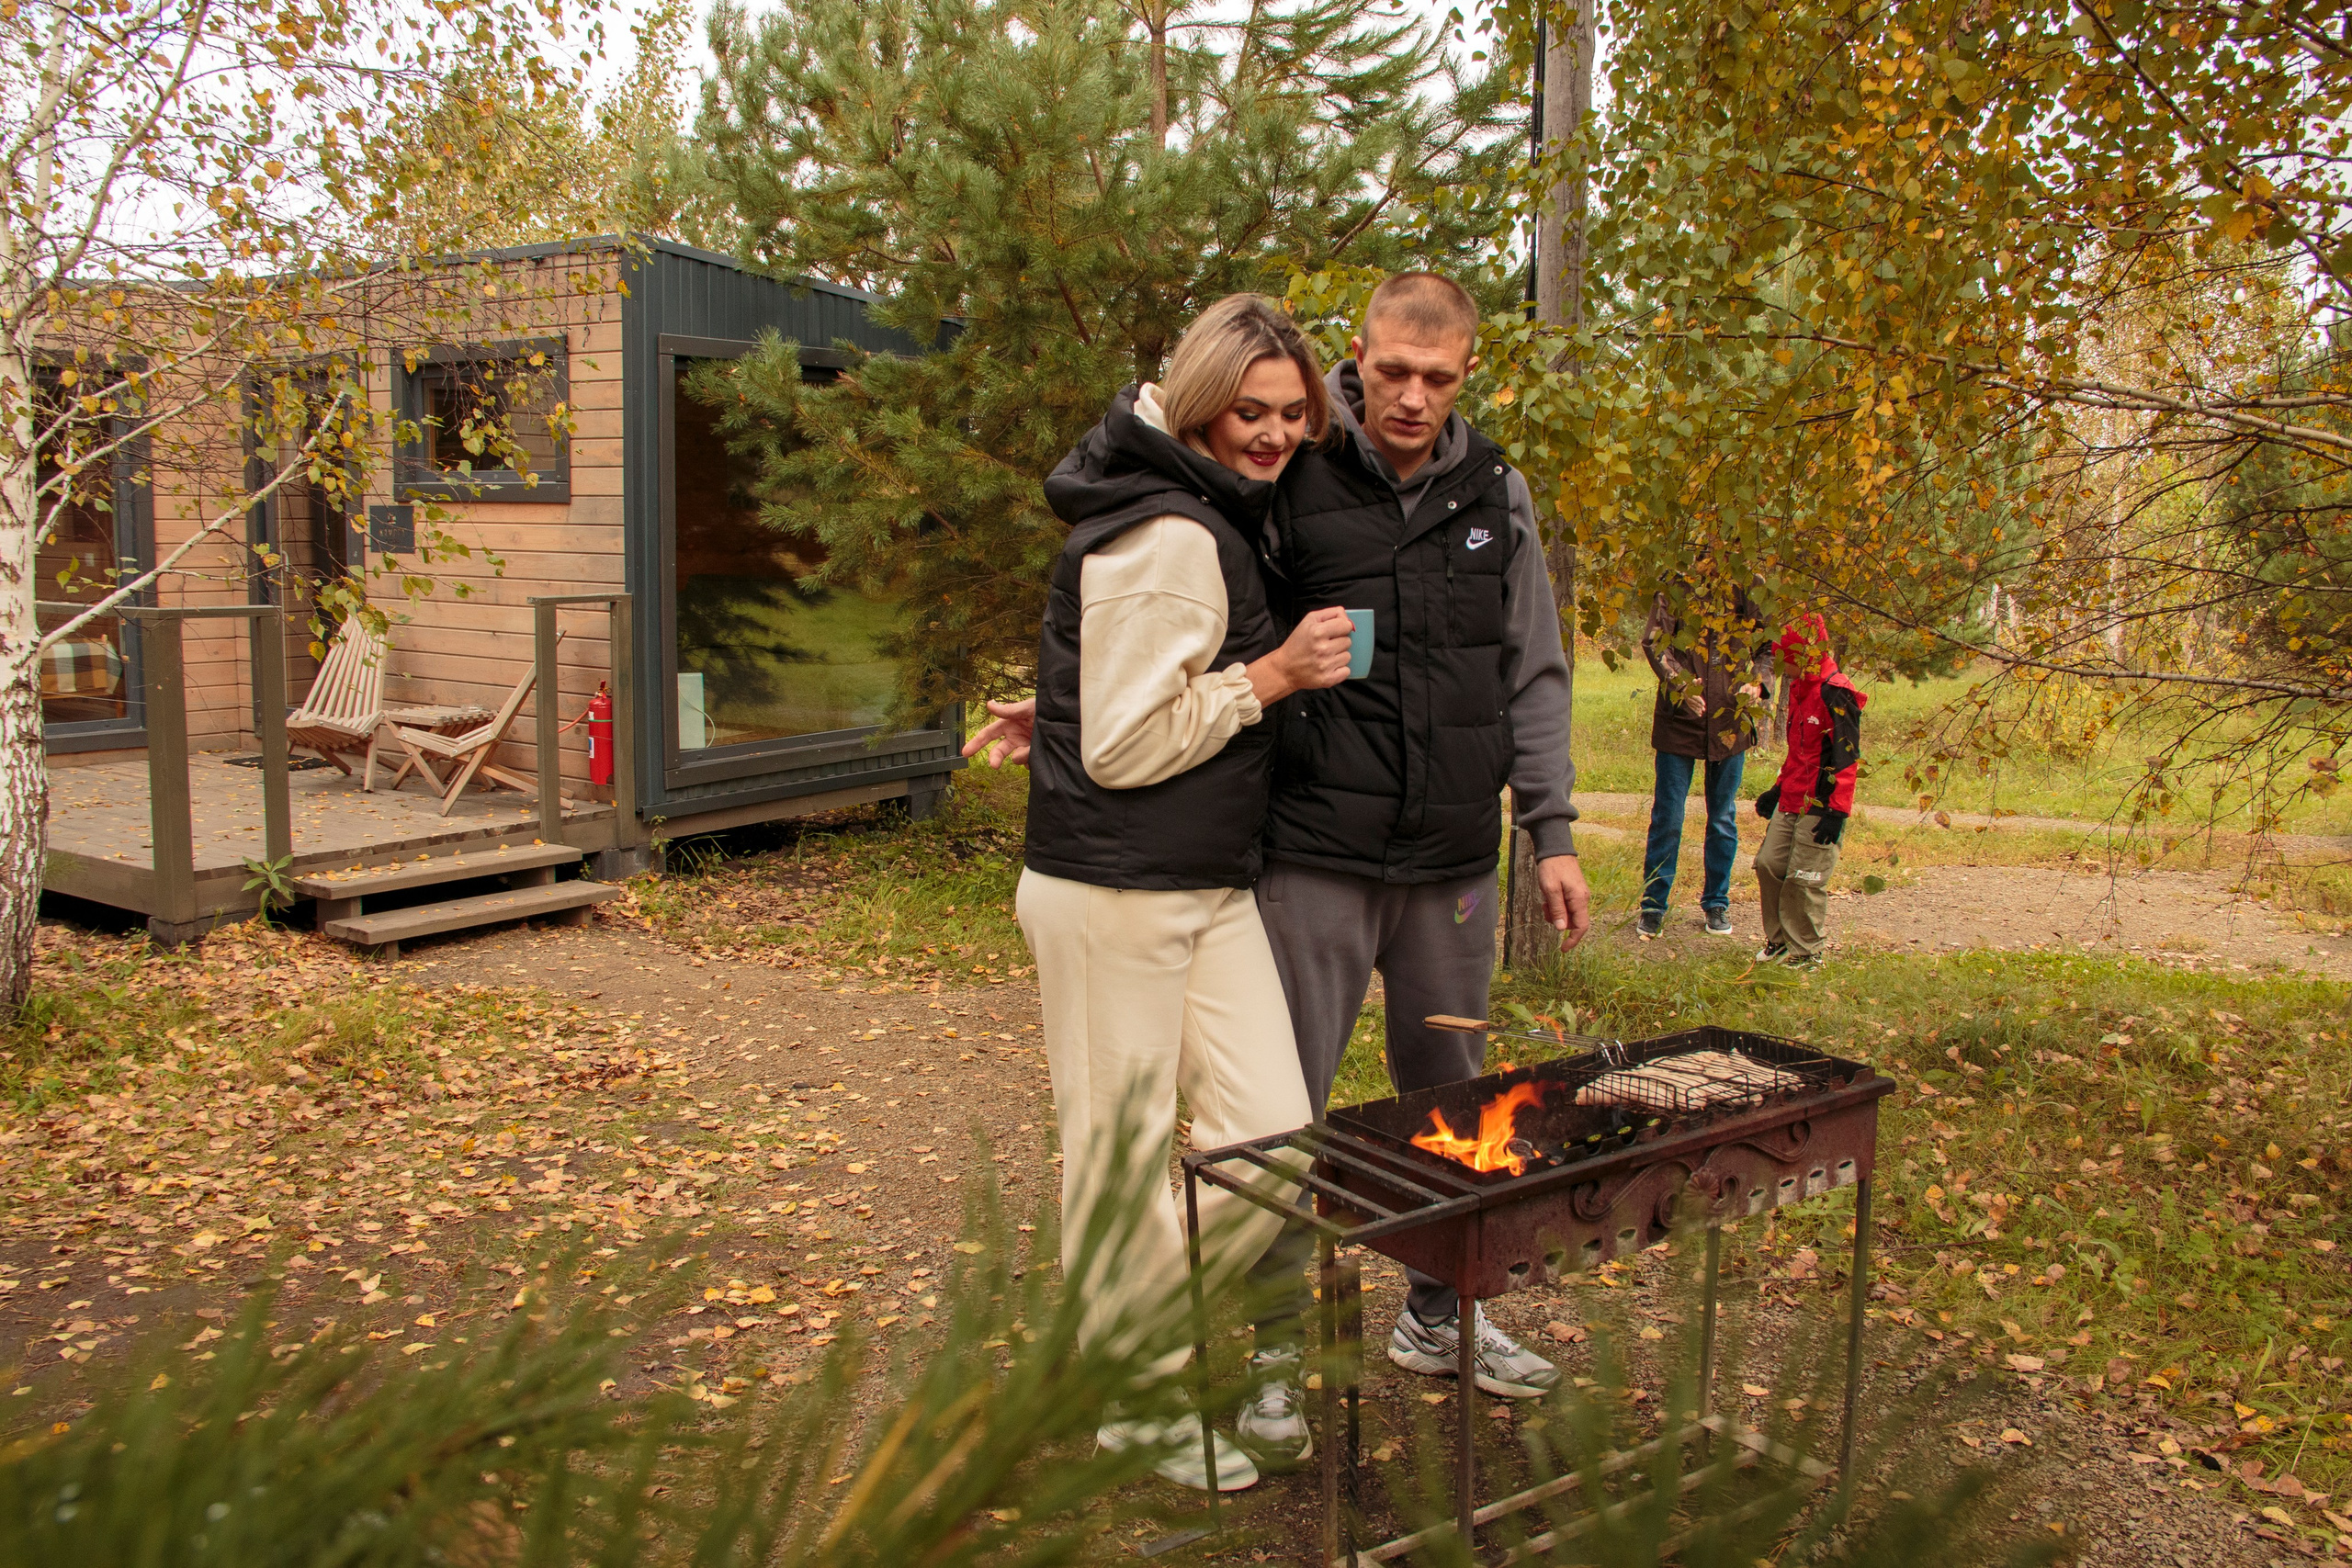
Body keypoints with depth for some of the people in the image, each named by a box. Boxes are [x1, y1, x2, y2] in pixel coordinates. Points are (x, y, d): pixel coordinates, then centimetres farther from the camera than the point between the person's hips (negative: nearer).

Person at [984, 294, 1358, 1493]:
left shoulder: (1220, 517, 15)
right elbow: (1126, 744, -19)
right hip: (1115, 897, -9)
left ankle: (1119, 1344, 25)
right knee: (1123, 1168, 5)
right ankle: (1127, 1402, 25)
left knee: (1275, 1146, 5)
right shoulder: (1168, 535, -17)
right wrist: (1274, 674, -15)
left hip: (1210, 893, 9)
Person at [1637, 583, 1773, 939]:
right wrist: (1679, 680, -27)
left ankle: (1717, 902, 26)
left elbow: (1767, 646, 10)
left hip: (1731, 722, 3)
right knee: (1667, 816, 1)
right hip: (1680, 719, -2)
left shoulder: (1750, 591, 3)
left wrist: (1757, 682, -10)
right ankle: (1653, 905, 13)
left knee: (1723, 817, 12)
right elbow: (1654, 640, -10)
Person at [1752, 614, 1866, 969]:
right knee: (1768, 864, 9)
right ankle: (1779, 939, 23)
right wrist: (1777, 789, 27)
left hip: (1820, 807, -9)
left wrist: (1836, 810, -21)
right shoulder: (1799, 689, 14)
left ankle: (1806, 952, 8)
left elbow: (1846, 757, -19)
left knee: (1804, 880, -5)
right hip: (1791, 802, 9)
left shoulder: (1835, 694, -16)